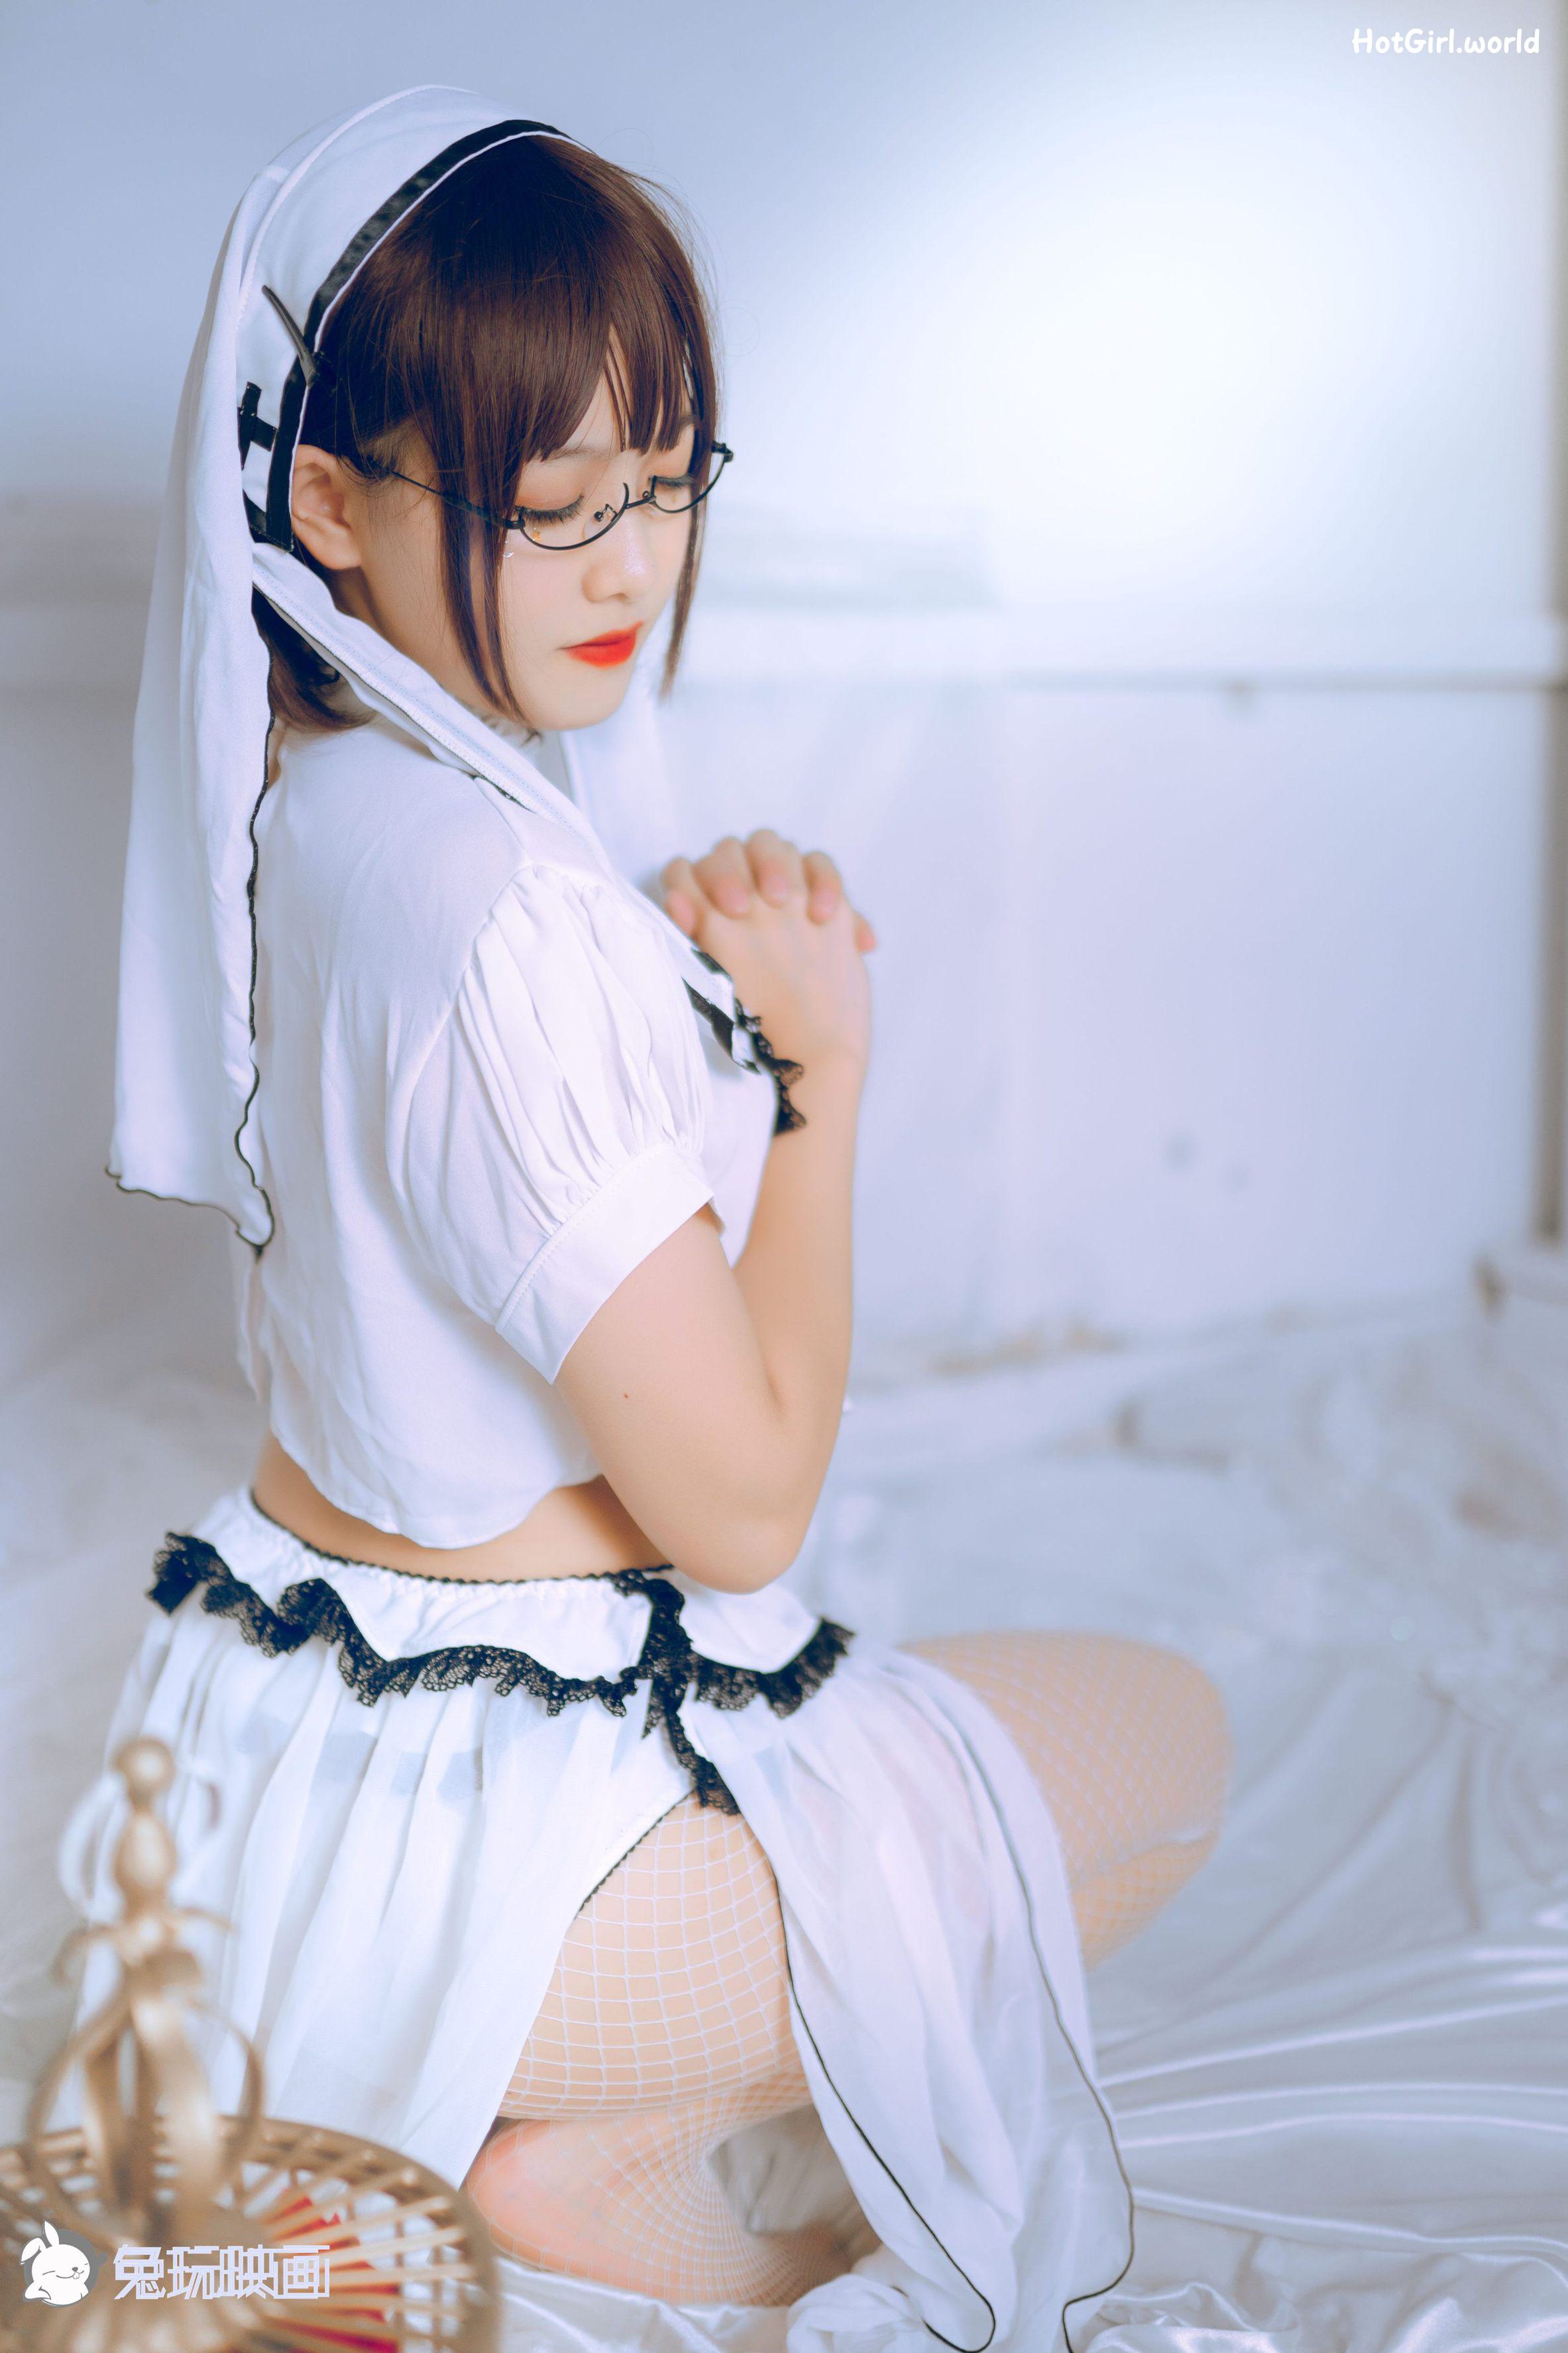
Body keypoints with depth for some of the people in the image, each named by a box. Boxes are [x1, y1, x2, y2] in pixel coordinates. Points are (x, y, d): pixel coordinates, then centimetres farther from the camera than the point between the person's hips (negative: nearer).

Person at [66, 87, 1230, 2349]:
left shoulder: (318, 795, 0)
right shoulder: (500, 912, -29)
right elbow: (742, 1497, -21)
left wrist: (685, 978, -4)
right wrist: (818, 1059, -10)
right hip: (442, 1847, -9)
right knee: (1166, 1734, 12)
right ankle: (602, 2147, 7)